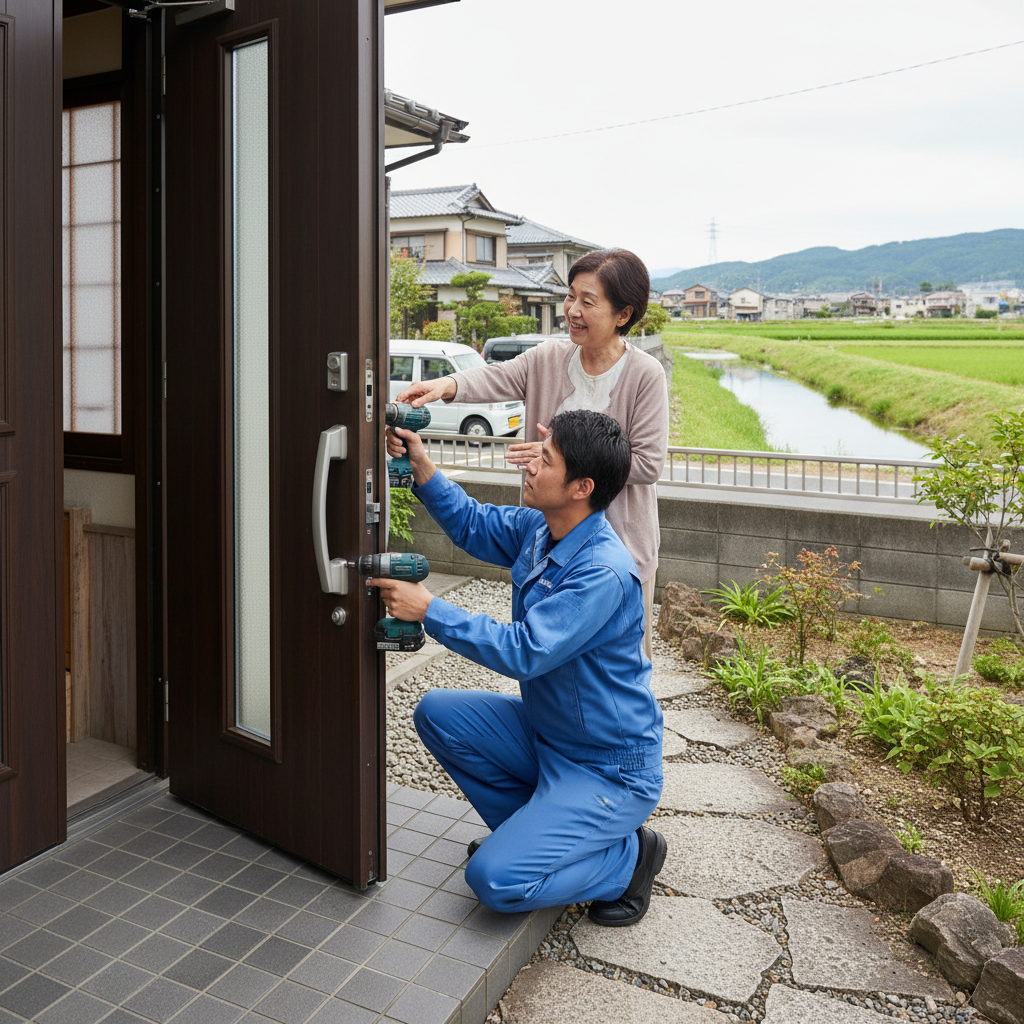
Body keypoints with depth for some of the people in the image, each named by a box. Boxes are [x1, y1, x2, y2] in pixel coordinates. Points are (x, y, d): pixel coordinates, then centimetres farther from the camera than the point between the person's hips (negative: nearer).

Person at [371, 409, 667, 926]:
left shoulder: (604, 574, -29)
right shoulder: (540, 527, -3)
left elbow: (525, 652, -33)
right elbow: (474, 525, 12)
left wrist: (430, 610, -29)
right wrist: (421, 467, -3)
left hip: (609, 770, -9)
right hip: (545, 734, 9)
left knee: (495, 879, -18)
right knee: (437, 712, 1)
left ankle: (629, 856, 7)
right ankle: (531, 830, 14)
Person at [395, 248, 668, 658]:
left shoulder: (645, 374, -12)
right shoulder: (548, 358, 0)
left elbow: (648, 463, -14)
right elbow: (495, 377, -17)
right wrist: (449, 384, -39)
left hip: (621, 539, -3)